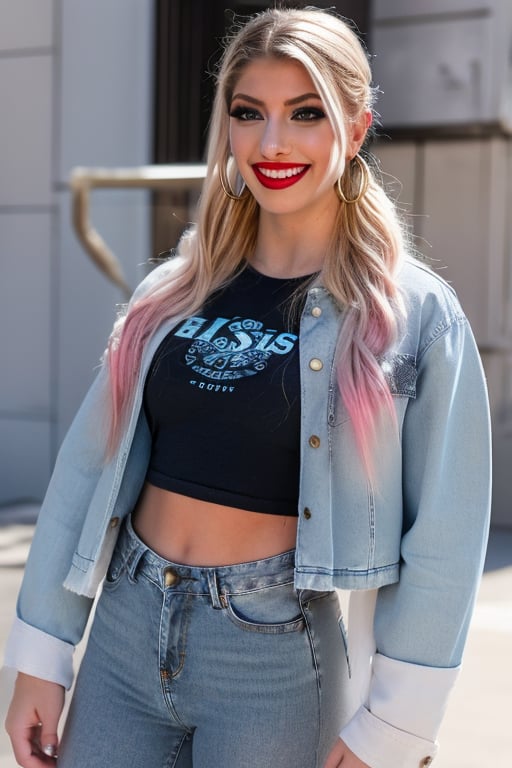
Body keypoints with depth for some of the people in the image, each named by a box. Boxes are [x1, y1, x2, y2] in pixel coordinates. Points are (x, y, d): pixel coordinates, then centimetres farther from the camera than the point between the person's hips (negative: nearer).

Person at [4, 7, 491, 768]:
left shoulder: (416, 316, -7)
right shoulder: (172, 294, 5)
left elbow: (443, 536, -7)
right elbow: (90, 467, 6)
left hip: (276, 655, -3)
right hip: (126, 631, 4)